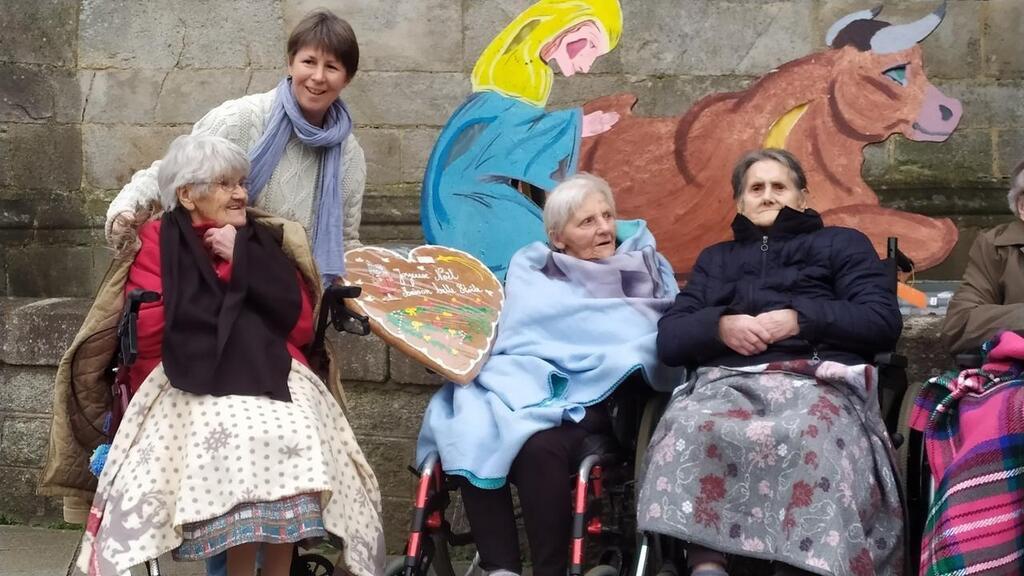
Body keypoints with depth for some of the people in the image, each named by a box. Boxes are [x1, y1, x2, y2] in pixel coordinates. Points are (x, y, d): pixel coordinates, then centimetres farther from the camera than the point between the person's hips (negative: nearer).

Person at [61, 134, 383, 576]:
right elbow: (148, 335, -2)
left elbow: (301, 325, 8)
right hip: (191, 382, -3)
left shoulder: (265, 240, 20)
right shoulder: (158, 242, 10)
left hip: (273, 376, 3)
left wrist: (243, 260, 1)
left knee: (292, 434, -32)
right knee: (237, 434, -36)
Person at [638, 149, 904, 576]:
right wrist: (720, 325, -1)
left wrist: (800, 319, -3)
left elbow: (883, 322, 9)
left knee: (808, 438, -41)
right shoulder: (715, 259, 35)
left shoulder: (841, 243, 26)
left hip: (817, 380, -2)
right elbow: (669, 339, 21)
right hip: (725, 380, 2)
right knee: (690, 429, -36)